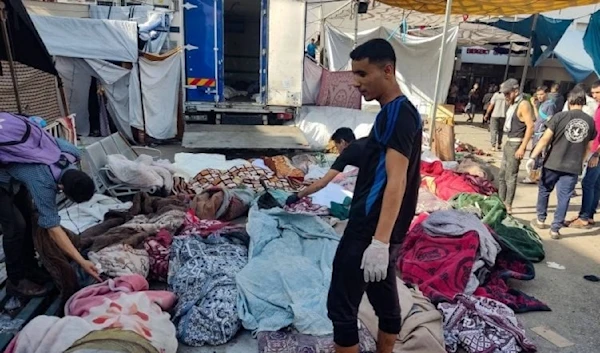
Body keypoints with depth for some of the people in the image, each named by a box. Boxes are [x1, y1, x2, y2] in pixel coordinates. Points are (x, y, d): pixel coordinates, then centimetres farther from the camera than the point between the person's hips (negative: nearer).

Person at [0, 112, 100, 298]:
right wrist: (82, 262, -35)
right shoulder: (43, 183, -38)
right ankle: (16, 281, 7)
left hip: (15, 171, 8)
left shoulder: (71, 152, -23)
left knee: (28, 218, 9)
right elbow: (53, 228, -33)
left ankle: (30, 269, 22)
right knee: (15, 226, -10)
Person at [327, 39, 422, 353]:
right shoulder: (396, 112, 15)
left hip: (370, 230, -10)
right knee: (386, 301, 19)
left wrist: (379, 242, -31)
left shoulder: (397, 114, -16)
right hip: (377, 230, 10)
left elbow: (396, 181, -25)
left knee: (341, 306, 1)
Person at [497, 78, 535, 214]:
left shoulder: (523, 104, -14)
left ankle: (508, 206, 3)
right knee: (502, 175, 14)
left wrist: (522, 147, -23)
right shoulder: (513, 104, 13)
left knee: (510, 176, -5)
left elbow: (530, 127, -20)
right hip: (509, 143, 10)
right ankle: (501, 202, 24)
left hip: (516, 144, -10)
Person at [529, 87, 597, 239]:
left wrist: (533, 156, -9)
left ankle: (541, 219, 30)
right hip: (573, 167, 2)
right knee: (564, 197, 7)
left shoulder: (560, 116, -10)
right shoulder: (590, 121, 2)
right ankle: (555, 229, 10)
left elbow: (545, 139, -13)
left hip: (552, 163, -2)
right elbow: (588, 147, 12)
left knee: (544, 190, 17)